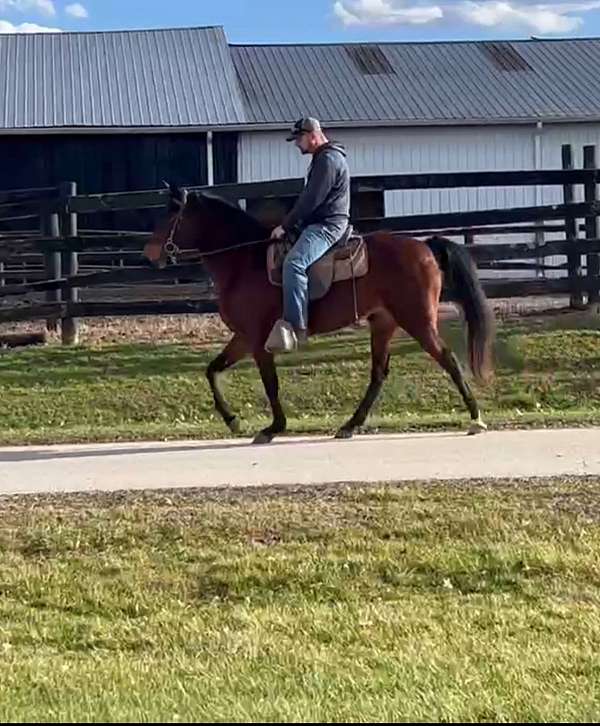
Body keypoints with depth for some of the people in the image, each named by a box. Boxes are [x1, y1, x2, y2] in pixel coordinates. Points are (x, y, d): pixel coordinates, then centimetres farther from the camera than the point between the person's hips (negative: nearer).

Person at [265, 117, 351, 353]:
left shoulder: (327, 159, -13)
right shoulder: (323, 158, 21)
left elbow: (311, 200, -18)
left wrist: (285, 226, -13)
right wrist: (289, 224, 19)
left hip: (327, 225, -12)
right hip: (318, 223, 12)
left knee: (294, 262, -32)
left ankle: (295, 325, -40)